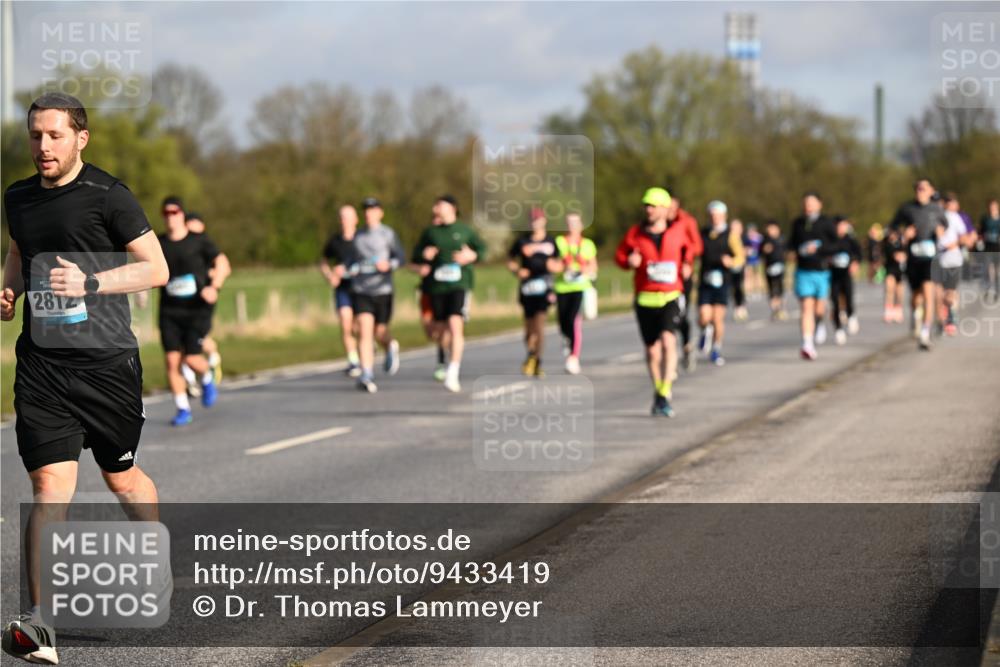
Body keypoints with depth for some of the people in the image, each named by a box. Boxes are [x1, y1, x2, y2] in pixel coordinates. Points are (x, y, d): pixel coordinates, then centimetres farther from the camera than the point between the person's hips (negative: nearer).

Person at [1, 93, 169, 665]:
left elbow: (156, 269, -5)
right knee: (51, 483, -10)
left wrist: (91, 283, -18)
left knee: (123, 478, 13)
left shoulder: (108, 195, -6)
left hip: (108, 360, -3)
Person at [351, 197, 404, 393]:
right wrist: (352, 270, 6)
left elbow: (400, 257, -3)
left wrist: (388, 265, -21)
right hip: (360, 290, 2)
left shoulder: (388, 234, 2)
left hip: (382, 290, -2)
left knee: (380, 333, 6)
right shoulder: (358, 236, 12)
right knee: (364, 331, -13)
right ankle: (367, 377, -17)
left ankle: (391, 347, 44)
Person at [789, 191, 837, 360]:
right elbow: (793, 241, 24)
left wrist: (819, 247, -17)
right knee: (806, 308, -11)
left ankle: (819, 324, 41)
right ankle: (808, 345, -16)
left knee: (819, 309, 5)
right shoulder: (798, 223, 8)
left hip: (821, 271, -1)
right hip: (803, 271, 1)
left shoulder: (826, 223, -2)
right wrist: (794, 251, 3)